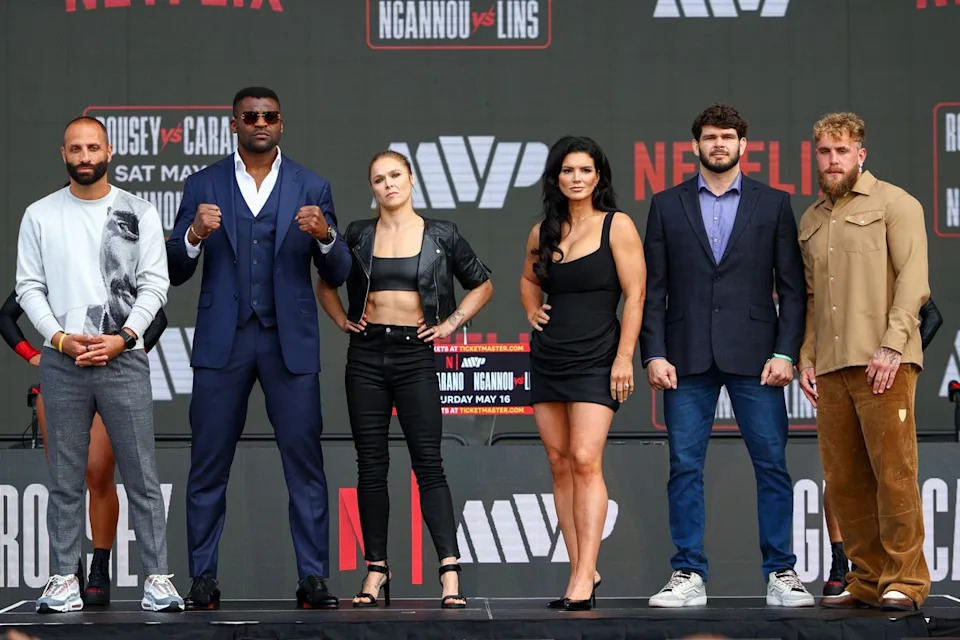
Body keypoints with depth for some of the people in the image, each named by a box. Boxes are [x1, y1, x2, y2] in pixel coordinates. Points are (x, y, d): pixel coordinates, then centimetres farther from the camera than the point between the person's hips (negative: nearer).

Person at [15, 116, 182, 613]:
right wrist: (59, 338, -9)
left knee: (141, 476, -2)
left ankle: (157, 577, 1)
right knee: (65, 479, 4)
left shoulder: (138, 213, 5)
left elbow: (154, 285, 1)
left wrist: (121, 339, -10)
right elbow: (29, 288, 6)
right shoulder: (40, 215, 8)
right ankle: (64, 580, 9)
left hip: (123, 359, -1)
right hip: (61, 362, 1)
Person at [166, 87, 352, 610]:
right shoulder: (202, 186, 7)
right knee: (208, 464, 2)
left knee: (304, 461, -2)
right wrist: (194, 235, -16)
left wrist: (324, 236, -15)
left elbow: (337, 273, 5)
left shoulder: (311, 188, 7)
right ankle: (203, 579, 8)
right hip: (222, 342, 0)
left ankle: (313, 579, 2)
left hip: (290, 342, 0)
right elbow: (175, 272, 4)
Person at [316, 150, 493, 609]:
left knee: (428, 462, -8)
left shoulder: (440, 236, 3)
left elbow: (482, 285, 14)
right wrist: (342, 320, 9)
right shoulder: (358, 235, 7)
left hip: (415, 355, -2)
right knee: (371, 466, 3)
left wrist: (450, 323, 5)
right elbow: (325, 284, 22)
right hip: (366, 355, 2)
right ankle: (376, 569, 9)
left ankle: (450, 571, -11)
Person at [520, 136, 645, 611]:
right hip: (547, 357, 6)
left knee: (585, 461, -15)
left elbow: (634, 295, -8)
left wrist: (624, 358, -14)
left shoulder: (617, 226, -4)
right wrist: (532, 313, 12)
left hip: (594, 358, -6)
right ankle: (580, 570, 8)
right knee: (560, 464, 4)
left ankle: (584, 574, -17)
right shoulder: (542, 233, 10)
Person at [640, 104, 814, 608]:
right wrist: (655, 354, -3)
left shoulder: (773, 204, 9)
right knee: (685, 467, 0)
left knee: (772, 465, -1)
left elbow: (792, 287, 5)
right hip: (687, 358, 1)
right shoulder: (667, 205, 10)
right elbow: (653, 289, 7)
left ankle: (781, 574, 6)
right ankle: (688, 576, 6)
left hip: (754, 357, -1)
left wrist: (786, 353, -5)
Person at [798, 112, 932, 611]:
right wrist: (806, 356, 12)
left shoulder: (894, 204, 3)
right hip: (830, 366, 6)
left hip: (882, 363, -6)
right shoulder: (810, 220, 20)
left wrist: (892, 345, -15)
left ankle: (905, 582, -3)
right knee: (844, 480, 3)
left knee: (894, 471, -8)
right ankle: (867, 580, 10)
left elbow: (913, 280, -6)